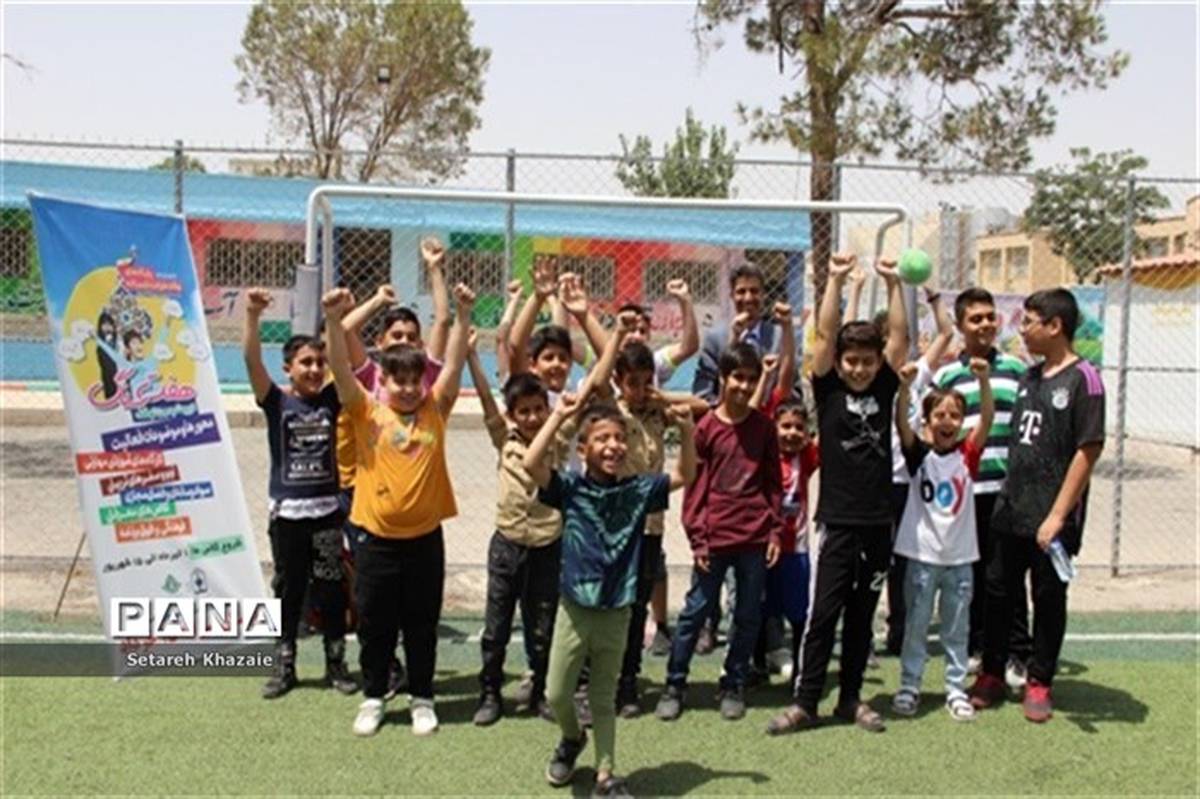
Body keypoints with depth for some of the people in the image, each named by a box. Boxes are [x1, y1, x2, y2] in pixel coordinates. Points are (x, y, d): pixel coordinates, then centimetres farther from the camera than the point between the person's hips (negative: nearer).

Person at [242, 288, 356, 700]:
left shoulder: (331, 400, 1)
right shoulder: (276, 402, -4)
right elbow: (252, 361, -17)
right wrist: (253, 316, -31)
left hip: (327, 510, 1)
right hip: (286, 511, -1)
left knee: (331, 588, 7)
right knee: (288, 589, 9)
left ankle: (336, 663, 19)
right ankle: (284, 666, 21)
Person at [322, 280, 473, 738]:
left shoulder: (434, 412, 2)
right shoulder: (367, 413, -2)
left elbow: (454, 364, -7)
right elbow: (341, 370, -15)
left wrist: (463, 315, -19)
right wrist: (334, 320, -29)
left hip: (424, 538, 1)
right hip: (377, 539, -1)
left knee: (422, 625, 12)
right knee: (375, 626, 12)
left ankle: (422, 699, 27)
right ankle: (373, 698, 28)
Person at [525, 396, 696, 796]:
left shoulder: (638, 490, 0)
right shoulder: (570, 487, -8)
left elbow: (685, 476, 4)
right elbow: (531, 463, -22)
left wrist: (686, 432, -11)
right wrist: (559, 415, -22)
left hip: (616, 612, 1)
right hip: (575, 608, -1)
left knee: (604, 698, 13)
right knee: (557, 693, 5)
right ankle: (572, 738, 36)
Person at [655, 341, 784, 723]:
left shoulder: (764, 426, 5)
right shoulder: (706, 427, -2)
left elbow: (773, 481, 9)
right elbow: (694, 484, -1)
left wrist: (776, 530, 3)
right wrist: (697, 537, -6)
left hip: (755, 537, 2)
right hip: (715, 537, -2)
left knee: (748, 616, 9)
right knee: (695, 611, 3)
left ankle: (734, 686, 23)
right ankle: (674, 686, 14)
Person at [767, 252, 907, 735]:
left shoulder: (884, 388, 8)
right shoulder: (827, 389, 0)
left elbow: (900, 337, 2)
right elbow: (825, 334, -8)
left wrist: (892, 283, -2)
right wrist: (836, 280, -11)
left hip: (879, 523, 3)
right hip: (837, 522, -3)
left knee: (862, 616, 12)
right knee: (822, 614, 0)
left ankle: (850, 699, 23)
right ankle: (804, 703, 7)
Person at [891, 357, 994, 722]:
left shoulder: (967, 454, 0)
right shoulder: (919, 454, -3)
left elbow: (987, 419, -14)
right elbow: (901, 423, -20)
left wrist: (983, 381, -31)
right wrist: (905, 386, -38)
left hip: (959, 556, 2)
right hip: (922, 554, -1)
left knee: (957, 629, 12)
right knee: (915, 625, 8)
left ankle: (956, 689, 22)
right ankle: (909, 686, 19)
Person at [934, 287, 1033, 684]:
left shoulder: (1017, 369, 7)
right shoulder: (945, 376, 6)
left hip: (1008, 487, -1)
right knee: (973, 573, 9)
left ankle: (1016, 654, 9)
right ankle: (976, 647, 21)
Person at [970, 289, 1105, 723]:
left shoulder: (1083, 378, -11)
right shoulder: (1029, 377, 11)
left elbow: (1088, 450, -15)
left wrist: (1058, 514, -18)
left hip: (1051, 516, -6)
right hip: (1012, 509, 7)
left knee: (1049, 598, 6)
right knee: (998, 591, 11)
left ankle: (1039, 683, 20)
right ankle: (992, 674, 23)